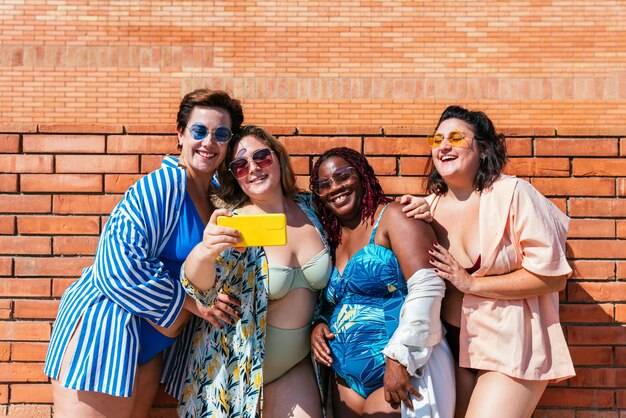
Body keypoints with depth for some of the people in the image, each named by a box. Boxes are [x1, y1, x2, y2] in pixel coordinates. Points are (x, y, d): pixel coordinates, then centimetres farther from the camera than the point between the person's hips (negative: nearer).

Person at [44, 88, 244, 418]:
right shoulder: (162, 186, -18)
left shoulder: (218, 195, 8)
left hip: (148, 344, 8)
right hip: (104, 330, -8)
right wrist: (188, 301, -18)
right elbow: (117, 266, -27)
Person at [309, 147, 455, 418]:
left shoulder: (393, 217, -9)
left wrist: (400, 358, -22)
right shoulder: (333, 238, 11)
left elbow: (426, 286, -20)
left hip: (403, 371, -6)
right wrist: (319, 325, 2)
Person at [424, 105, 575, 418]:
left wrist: (471, 283, -16)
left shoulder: (512, 193, -14)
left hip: (510, 346, -5)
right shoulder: (430, 206, 1)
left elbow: (553, 276, -15)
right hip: (454, 345, 5)